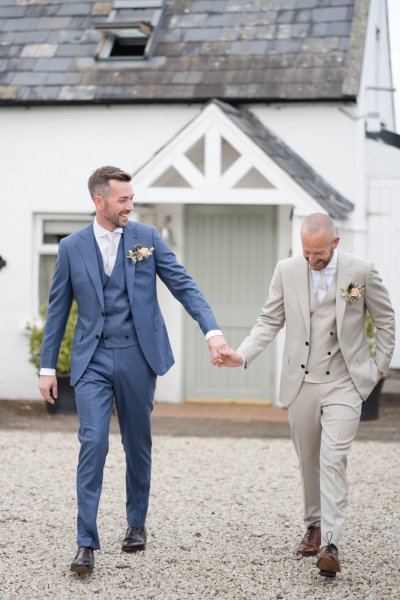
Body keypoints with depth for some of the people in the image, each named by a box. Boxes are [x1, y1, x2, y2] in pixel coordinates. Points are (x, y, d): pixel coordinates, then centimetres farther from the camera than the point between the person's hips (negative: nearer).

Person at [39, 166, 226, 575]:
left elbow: (184, 287, -2)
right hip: (92, 360, -1)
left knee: (137, 445, 11)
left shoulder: (147, 238, 1)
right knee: (93, 443, -12)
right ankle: (86, 543, -10)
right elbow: (58, 310, 8)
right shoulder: (72, 247, 2)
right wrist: (47, 367, 6)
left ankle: (136, 524, 30)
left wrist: (212, 330, -17)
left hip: (137, 357, 1)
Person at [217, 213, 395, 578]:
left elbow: (385, 319, 6)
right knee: (308, 461, 13)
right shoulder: (287, 271, -2)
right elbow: (270, 322, 1)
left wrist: (380, 366, 7)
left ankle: (331, 544, -16)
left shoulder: (362, 272, -8)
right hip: (301, 383, 3)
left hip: (343, 384, -3)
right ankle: (314, 524, 32)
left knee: (333, 460, -13)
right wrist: (242, 356, -12)